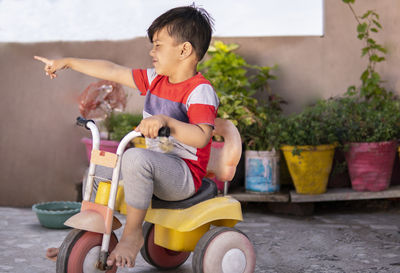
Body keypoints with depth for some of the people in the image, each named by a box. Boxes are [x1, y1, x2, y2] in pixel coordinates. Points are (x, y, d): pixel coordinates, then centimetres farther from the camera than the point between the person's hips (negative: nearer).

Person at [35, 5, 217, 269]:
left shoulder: (200, 91, -17)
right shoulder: (155, 80, 9)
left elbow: (202, 137, -32)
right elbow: (112, 71, 13)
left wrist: (165, 120, -44)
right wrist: (67, 62, 16)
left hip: (185, 174, -9)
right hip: (154, 167, 10)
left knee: (135, 158, -36)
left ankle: (132, 233, -19)